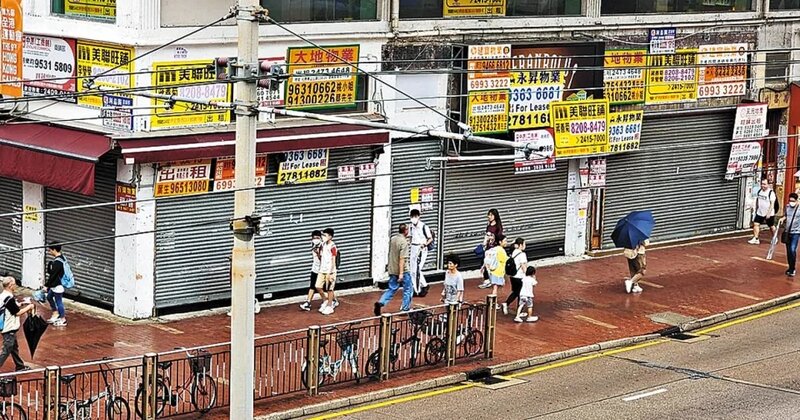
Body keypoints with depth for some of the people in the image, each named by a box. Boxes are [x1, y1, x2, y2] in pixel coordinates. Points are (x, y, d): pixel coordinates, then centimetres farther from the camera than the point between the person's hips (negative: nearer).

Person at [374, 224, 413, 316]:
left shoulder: (392, 239, 3)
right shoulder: (404, 242, -19)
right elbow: (402, 258, -23)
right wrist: (401, 273, -24)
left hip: (392, 270, 7)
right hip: (403, 270, -7)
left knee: (392, 289, 11)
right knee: (408, 289, 12)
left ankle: (380, 303, -9)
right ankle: (405, 308, 16)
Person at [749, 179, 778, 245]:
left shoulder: (771, 193, -16)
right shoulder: (759, 191, 4)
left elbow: (772, 204, -19)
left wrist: (769, 213, -22)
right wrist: (756, 209, 17)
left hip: (769, 214, -6)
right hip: (760, 212, 6)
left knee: (771, 227, 10)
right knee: (756, 224, -6)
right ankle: (756, 239, -3)